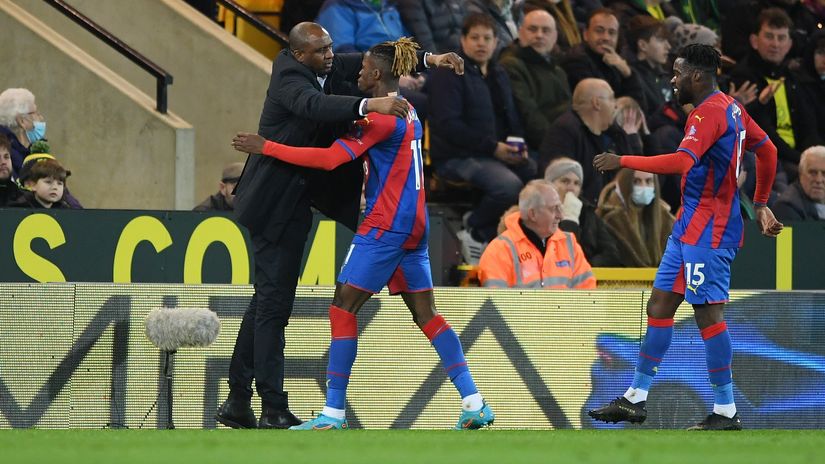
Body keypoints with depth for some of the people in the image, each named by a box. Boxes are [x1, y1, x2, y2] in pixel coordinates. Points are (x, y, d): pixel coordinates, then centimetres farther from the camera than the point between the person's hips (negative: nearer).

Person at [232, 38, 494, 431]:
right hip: (415, 226, 9)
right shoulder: (407, 111, 15)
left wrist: (266, 148, -17)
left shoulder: (381, 117, -14)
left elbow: (330, 159, -21)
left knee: (343, 309, -5)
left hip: (385, 226, -9)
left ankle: (334, 413, -8)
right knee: (426, 314, 9)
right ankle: (474, 404, 1)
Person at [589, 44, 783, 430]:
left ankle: (726, 412, -6)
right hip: (691, 225, 10)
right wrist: (760, 205, 30)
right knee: (659, 305, 11)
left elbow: (682, 161, -31)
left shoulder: (709, 113, -17)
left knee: (708, 313, -8)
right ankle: (636, 398, 16)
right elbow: (767, 150, 24)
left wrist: (623, 162, -25)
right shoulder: (731, 108, 14)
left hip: (708, 230, -10)